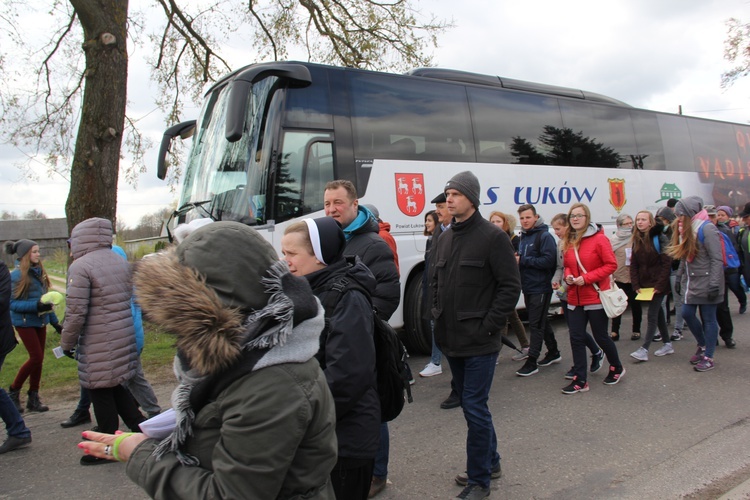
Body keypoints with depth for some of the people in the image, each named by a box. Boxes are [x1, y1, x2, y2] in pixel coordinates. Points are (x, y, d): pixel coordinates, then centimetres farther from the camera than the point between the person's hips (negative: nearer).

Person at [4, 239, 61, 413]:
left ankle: (33, 398, 19)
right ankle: (13, 392, 13)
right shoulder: (17, 275, -13)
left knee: (38, 359, 9)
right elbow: (12, 303, -14)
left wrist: (54, 321, 15)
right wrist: (36, 305, -28)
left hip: (40, 321, 6)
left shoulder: (39, 272, 6)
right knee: (36, 357, -8)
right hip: (25, 322, -6)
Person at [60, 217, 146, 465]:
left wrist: (66, 343, -5)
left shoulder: (81, 266, -14)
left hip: (99, 345, -7)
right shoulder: (121, 263, 10)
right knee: (116, 387, 21)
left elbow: (76, 311, -17)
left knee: (101, 392, 6)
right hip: (124, 338, 7)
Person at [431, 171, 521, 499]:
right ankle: (490, 462, 37)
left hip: (480, 342, -7)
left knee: (474, 408, -4)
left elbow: (510, 286, -12)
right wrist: (438, 315, 9)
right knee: (471, 405, 18)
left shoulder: (493, 237, -10)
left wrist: (489, 326, -15)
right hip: (451, 340, 7)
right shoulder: (445, 238, 11)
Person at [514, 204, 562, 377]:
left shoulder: (544, 236, -12)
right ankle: (553, 352, 32)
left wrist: (523, 260, -20)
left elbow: (548, 260, -22)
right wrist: (516, 259, -1)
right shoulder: (523, 237, 14)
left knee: (536, 324, -4)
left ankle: (532, 362, 2)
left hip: (540, 288, -8)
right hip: (528, 288, 8)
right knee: (541, 322, 17)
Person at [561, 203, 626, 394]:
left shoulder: (599, 239, -10)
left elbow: (611, 264, -13)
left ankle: (617, 368, 35)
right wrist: (568, 275, -5)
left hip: (596, 297, -5)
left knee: (601, 336, 8)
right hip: (575, 299, 5)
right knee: (576, 338, 4)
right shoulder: (568, 241, 6)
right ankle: (580, 380, 12)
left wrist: (587, 278, -20)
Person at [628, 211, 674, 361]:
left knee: (652, 315, -7)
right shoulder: (636, 240, 8)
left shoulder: (659, 238, -10)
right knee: (658, 313, 15)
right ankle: (667, 344, 27)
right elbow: (633, 265, 7)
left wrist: (660, 285, -16)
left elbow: (667, 262, -13)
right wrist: (636, 285, -1)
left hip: (658, 284, -6)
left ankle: (644, 349, -9)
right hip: (644, 284, 6)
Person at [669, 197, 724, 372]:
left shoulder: (707, 229, -16)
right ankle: (702, 345, 31)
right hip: (691, 283, 8)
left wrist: (714, 284, -21)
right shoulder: (686, 230, 10)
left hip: (706, 283, -8)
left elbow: (717, 259, -18)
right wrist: (679, 277, 14)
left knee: (708, 319, 1)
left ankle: (708, 357, 11)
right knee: (687, 314, 9)